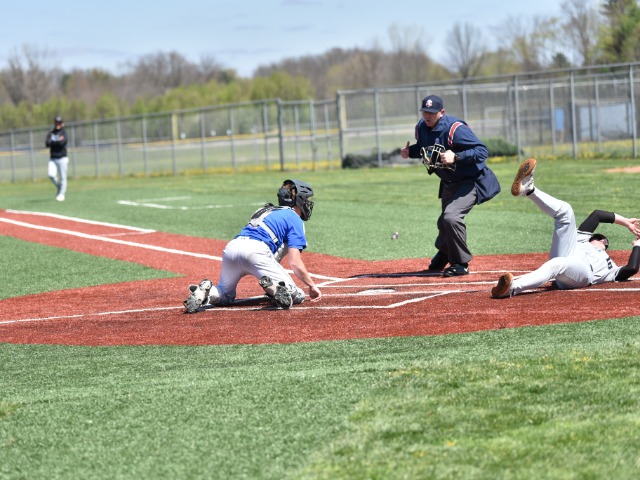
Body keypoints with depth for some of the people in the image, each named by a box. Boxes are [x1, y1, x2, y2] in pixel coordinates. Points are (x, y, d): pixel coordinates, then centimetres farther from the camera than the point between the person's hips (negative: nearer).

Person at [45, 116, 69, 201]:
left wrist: (52, 142, -4)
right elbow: (47, 143, -4)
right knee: (51, 175, -14)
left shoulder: (64, 133, 1)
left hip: (62, 158, -3)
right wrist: (57, 141, -14)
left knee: (63, 177, -3)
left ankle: (61, 194, 6)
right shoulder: (50, 133, 13)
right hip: (52, 158, 3)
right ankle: (58, 187, 11)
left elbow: (61, 143, -16)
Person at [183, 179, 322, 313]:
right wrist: (312, 285, 12)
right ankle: (273, 287, -34)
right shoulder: (295, 219, 14)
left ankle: (205, 291, -8)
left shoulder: (266, 210, 36)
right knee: (297, 296, -2)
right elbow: (295, 262, 3)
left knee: (225, 295, 26)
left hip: (231, 247, 6)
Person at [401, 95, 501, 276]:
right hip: (448, 183, 8)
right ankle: (444, 254, 52)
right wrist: (409, 152, -5)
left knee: (451, 217, -27)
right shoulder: (421, 127, -5)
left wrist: (456, 157, -42)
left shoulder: (455, 129, -28)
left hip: (471, 180, -8)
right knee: (444, 222, 21)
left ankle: (461, 263, -12)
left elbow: (482, 151, -31)